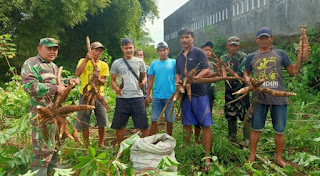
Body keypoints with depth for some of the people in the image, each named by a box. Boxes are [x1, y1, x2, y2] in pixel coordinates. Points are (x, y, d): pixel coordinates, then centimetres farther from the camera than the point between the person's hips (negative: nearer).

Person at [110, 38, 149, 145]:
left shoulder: (140, 61, 8)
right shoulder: (116, 63, 7)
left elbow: (144, 76, 15)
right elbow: (113, 79, 12)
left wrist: (143, 82, -8)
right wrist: (116, 88, -9)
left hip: (137, 97, 0)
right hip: (122, 98, 1)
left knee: (143, 124, 1)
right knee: (119, 125, 8)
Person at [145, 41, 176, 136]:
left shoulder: (173, 62, 1)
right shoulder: (154, 64, 7)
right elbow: (150, 80, 9)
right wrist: (148, 95, 6)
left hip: (170, 96, -1)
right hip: (157, 96, 1)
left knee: (169, 120, 9)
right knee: (154, 120, 4)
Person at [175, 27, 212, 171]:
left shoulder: (199, 52, -2)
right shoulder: (179, 57, 17)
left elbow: (206, 70, -11)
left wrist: (193, 78, -26)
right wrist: (178, 81, 1)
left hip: (199, 93, -6)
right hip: (185, 94, 6)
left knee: (205, 125, -4)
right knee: (186, 124, 13)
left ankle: (207, 157, 2)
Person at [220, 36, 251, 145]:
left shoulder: (243, 57, -3)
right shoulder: (223, 58, 12)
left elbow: (241, 73, -14)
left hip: (241, 89, -5)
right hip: (229, 90, 5)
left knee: (246, 115, -6)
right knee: (230, 115, 13)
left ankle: (248, 140, 3)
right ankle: (232, 138, 27)